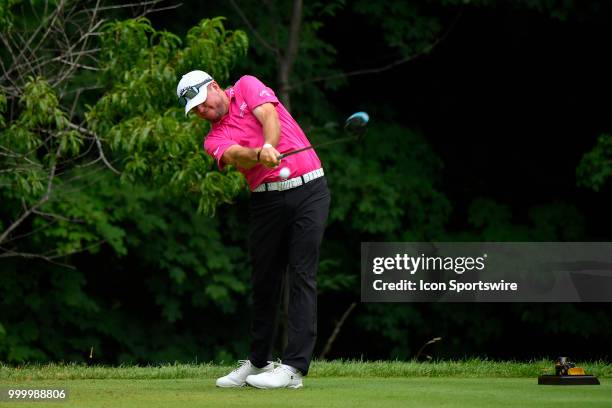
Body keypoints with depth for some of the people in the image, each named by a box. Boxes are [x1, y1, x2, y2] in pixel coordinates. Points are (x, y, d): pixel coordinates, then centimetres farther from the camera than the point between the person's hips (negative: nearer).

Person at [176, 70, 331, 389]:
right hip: (267, 201, 4)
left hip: (308, 189, -4)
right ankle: (258, 362, 22)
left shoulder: (247, 87, 7)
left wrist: (269, 146, -33)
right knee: (264, 281, 8)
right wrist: (258, 155, -37)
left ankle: (294, 367, -15)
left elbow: (270, 117, -13)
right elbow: (237, 156, -15)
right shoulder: (215, 140, 9)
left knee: (302, 276, -9)